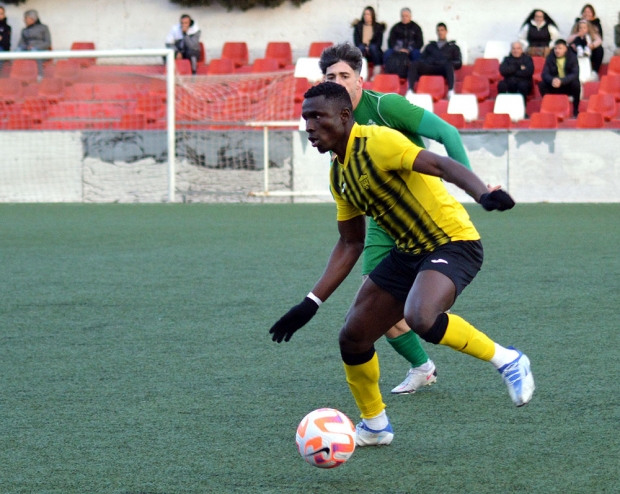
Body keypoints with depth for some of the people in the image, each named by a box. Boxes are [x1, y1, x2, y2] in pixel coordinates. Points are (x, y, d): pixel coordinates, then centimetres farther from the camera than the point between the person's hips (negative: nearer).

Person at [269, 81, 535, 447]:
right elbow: (350, 244, 18)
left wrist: (484, 194, -48)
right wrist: (311, 304, 13)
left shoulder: (376, 143, -17)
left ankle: (506, 360, -13)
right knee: (352, 337, 5)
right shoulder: (338, 174, 10)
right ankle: (375, 427, 27)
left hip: (452, 243, -9)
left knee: (420, 318, -35)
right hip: (408, 252, 9)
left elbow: (440, 165, -30)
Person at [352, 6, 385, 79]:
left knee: (373, 47, -34)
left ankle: (376, 73, -41)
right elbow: (356, 41, 2)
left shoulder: (378, 27, 8)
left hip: (374, 52, 0)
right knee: (361, 47, -33)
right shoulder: (358, 26, 11)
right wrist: (364, 47, -16)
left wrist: (369, 48, -16)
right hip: (361, 51, 0)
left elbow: (379, 42, -1)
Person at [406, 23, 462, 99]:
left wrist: (445, 63, -7)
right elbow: (421, 59, 22)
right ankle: (410, 90, -45)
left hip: (444, 69, -2)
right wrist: (425, 62, -3)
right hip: (428, 67, 2)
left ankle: (451, 92, -57)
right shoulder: (430, 46, 34)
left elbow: (458, 63, 14)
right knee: (415, 64, -29)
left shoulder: (453, 47, 27)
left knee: (448, 65, -39)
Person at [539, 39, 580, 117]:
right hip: (554, 86, 2)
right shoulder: (550, 57, -5)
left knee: (576, 83, -33)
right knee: (541, 84, -24)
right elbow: (544, 74, -11)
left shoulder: (572, 57, -10)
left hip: (568, 86, -2)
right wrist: (552, 80, -35)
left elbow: (575, 74, -21)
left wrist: (561, 81, -37)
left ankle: (575, 110, -19)